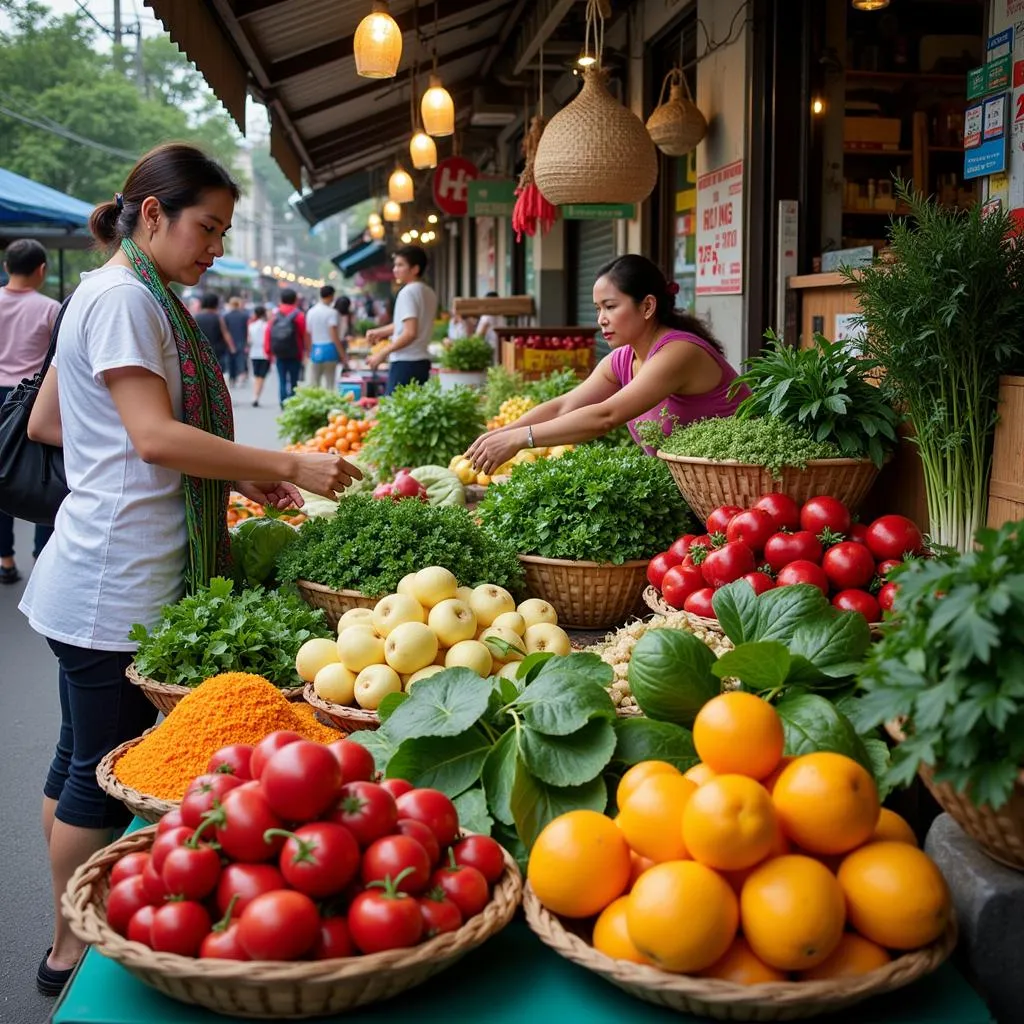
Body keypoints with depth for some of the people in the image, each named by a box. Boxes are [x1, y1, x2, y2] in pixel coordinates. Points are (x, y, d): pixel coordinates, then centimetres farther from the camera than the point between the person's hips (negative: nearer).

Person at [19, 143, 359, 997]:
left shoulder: (110, 296, 15)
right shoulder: (126, 299, -14)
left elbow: (44, 424, 19)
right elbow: (157, 437, -22)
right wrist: (289, 467, -20)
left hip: (95, 585, 10)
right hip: (118, 592, -10)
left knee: (82, 764, 17)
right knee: (106, 776, 1)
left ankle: (71, 948, 30)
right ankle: (75, 955, 16)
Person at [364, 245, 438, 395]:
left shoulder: (408, 292, -12)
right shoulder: (428, 293, 13)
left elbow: (410, 333, -20)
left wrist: (382, 354, -15)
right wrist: (380, 332, 17)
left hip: (405, 363, -9)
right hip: (423, 361, 9)